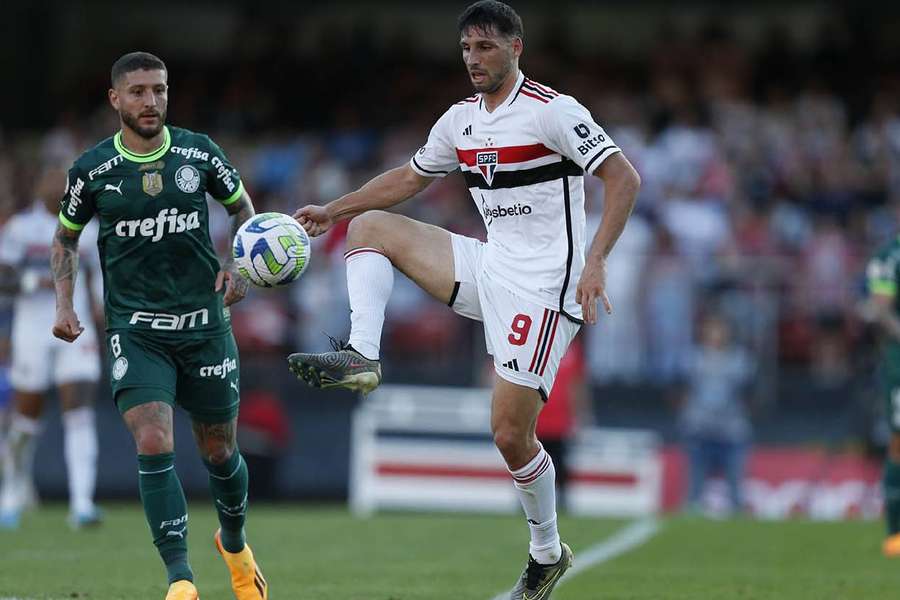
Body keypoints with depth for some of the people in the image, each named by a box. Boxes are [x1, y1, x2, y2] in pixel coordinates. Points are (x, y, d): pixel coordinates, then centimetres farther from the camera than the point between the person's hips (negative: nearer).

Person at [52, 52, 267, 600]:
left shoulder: (199, 152, -1)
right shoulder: (92, 170, -3)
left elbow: (242, 207, 14)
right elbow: (67, 236, 13)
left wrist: (241, 266, -2)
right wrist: (64, 303, 1)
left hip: (204, 323, 2)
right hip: (135, 329, -2)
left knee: (219, 451, 11)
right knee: (154, 446, -19)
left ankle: (235, 543, 41)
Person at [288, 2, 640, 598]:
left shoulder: (554, 111, -14)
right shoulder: (461, 119, 10)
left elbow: (624, 177, -17)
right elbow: (408, 178, 25)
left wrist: (595, 260, -27)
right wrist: (331, 211, 20)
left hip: (543, 287, -8)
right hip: (490, 268, 8)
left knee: (510, 432, -11)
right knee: (370, 226, 4)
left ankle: (547, 552, 11)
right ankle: (361, 357, -13)